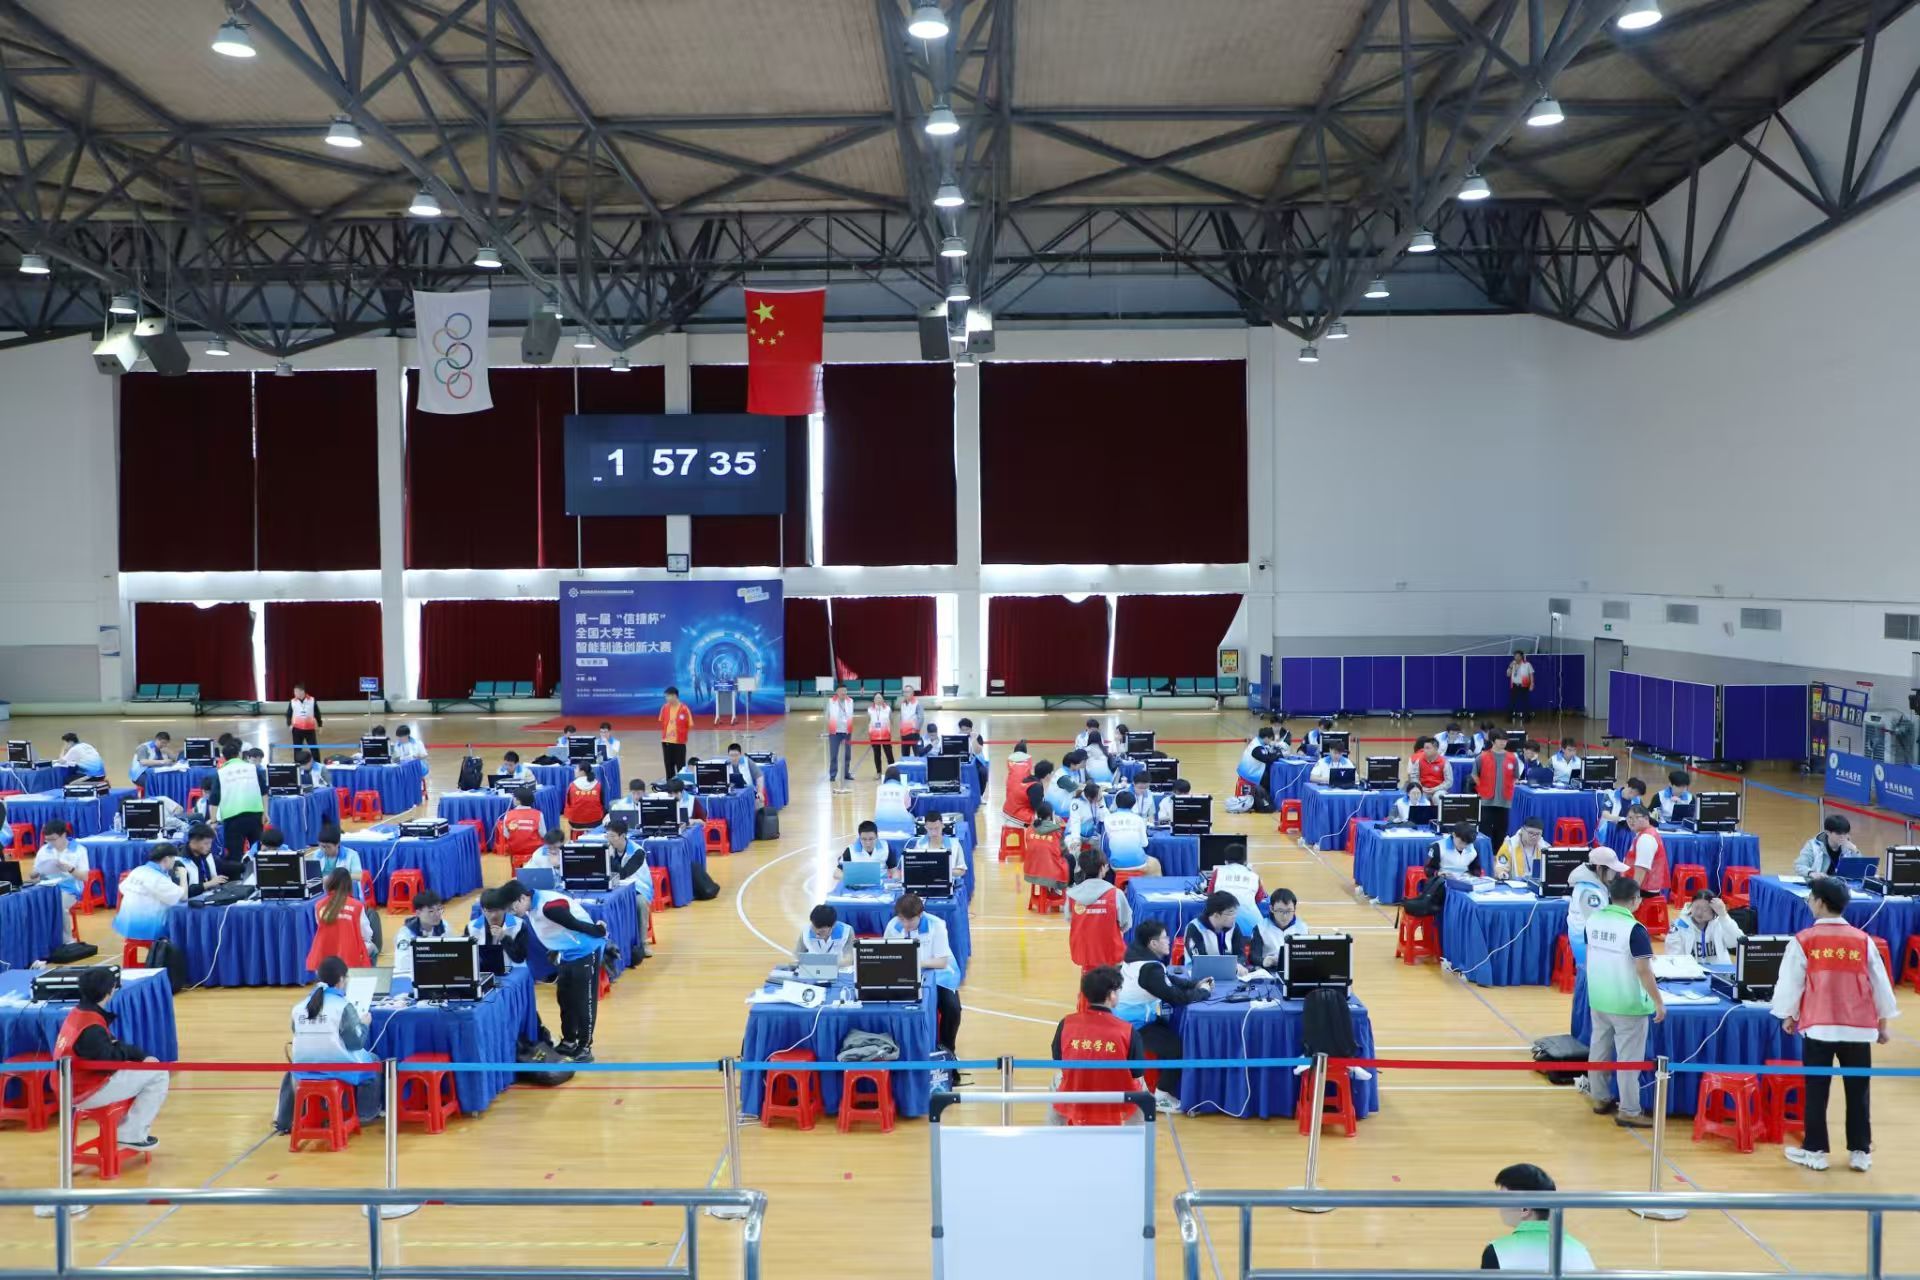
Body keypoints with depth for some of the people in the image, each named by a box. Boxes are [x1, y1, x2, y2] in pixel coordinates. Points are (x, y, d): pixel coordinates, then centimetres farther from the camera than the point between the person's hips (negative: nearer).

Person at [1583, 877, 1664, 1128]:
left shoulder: (1593, 920, 1)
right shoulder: (1635, 929, -20)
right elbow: (1643, 970, -21)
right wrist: (1659, 1002, -12)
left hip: (1598, 1000, 7)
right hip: (1627, 1004, -7)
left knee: (1599, 1049, 17)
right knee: (1629, 1057, 1)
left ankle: (1600, 1098, 28)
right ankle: (1629, 1112, 6)